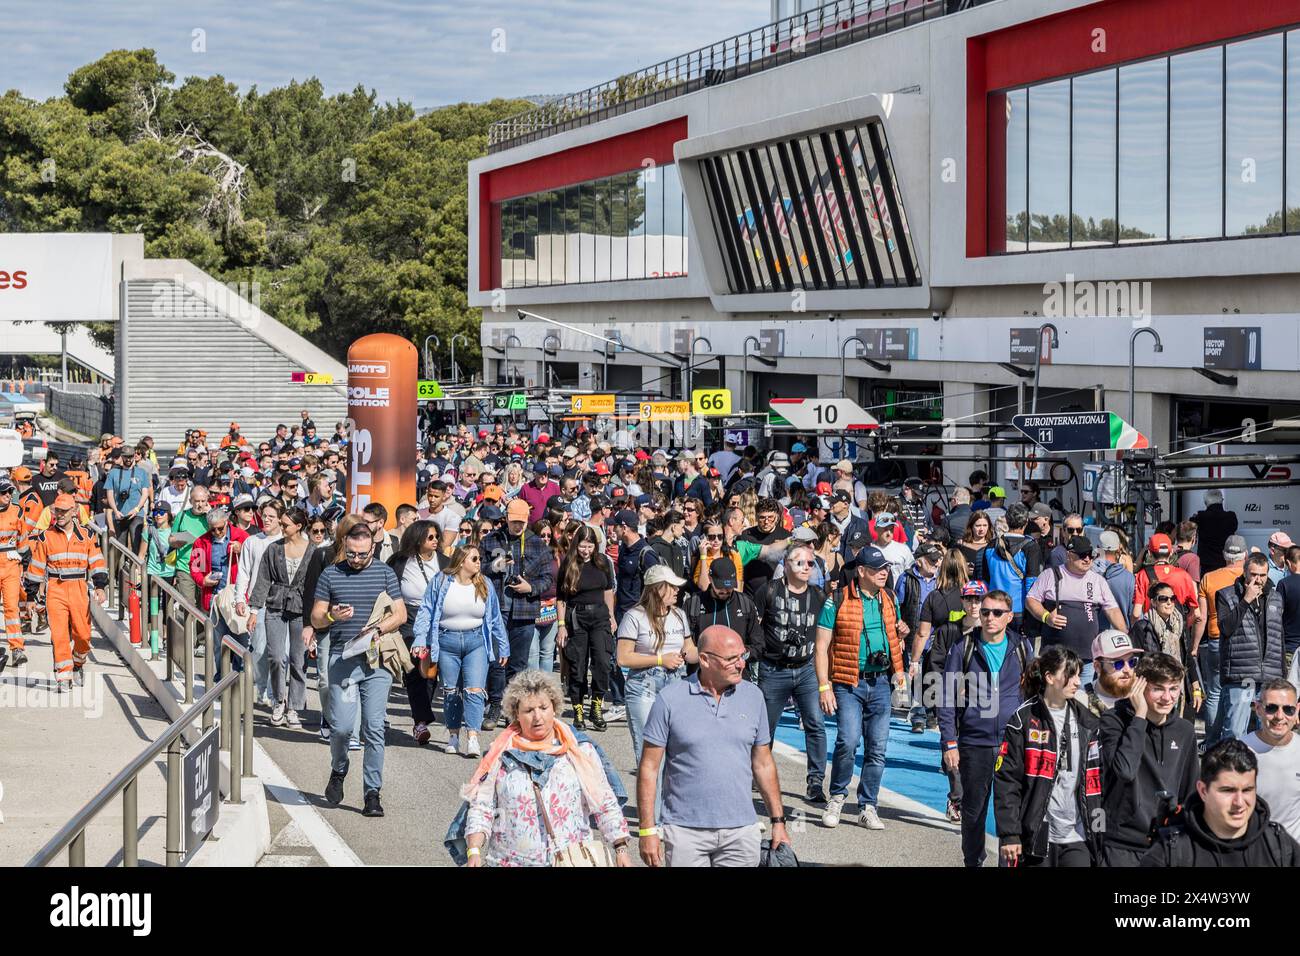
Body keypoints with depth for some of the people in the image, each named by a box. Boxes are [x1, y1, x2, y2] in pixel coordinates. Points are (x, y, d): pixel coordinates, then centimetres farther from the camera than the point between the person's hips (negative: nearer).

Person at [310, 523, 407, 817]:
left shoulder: (385, 573, 8)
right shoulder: (330, 575, 7)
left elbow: (400, 614, 7)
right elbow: (316, 619, 7)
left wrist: (378, 629, -11)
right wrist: (333, 616, -15)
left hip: (377, 661, 0)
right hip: (342, 658, 0)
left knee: (374, 729, -2)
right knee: (341, 726, -7)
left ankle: (373, 793, 5)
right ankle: (338, 771, 22)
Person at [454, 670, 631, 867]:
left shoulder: (580, 751, 9)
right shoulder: (500, 756, 9)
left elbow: (606, 806, 9)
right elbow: (481, 808, 8)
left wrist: (621, 848, 0)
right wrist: (474, 851, -6)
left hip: (572, 859, 0)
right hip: (510, 860, 0)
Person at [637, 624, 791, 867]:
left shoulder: (753, 697, 6)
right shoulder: (670, 699, -5)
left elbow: (763, 764, 13)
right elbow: (649, 768, -3)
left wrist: (778, 821, 11)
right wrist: (648, 830, -7)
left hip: (741, 831, 3)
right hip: (685, 832, -3)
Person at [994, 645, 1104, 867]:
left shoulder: (1087, 723, 12)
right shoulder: (1024, 720, -3)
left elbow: (1096, 782, 15)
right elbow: (1005, 779, -6)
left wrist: (1098, 831, 11)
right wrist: (1009, 834, -11)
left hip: (1077, 837, 3)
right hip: (1037, 836, -3)